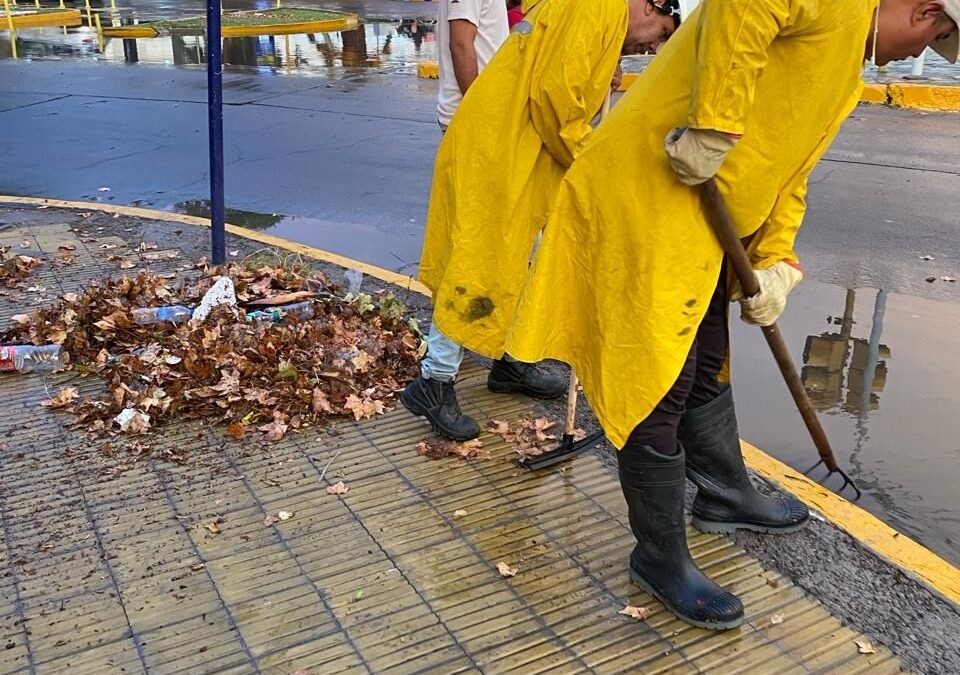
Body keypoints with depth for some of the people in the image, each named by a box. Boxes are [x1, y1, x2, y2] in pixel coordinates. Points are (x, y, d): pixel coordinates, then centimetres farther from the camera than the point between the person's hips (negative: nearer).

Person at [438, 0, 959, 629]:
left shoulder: (846, 70, 23)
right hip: (650, 196, -11)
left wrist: (775, 263, 9)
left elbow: (789, 171, 22)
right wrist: (715, 128, -29)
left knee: (707, 367, 23)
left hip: (704, 220, 11)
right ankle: (661, 557, 11)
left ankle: (725, 493, 44)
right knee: (657, 386, -4)